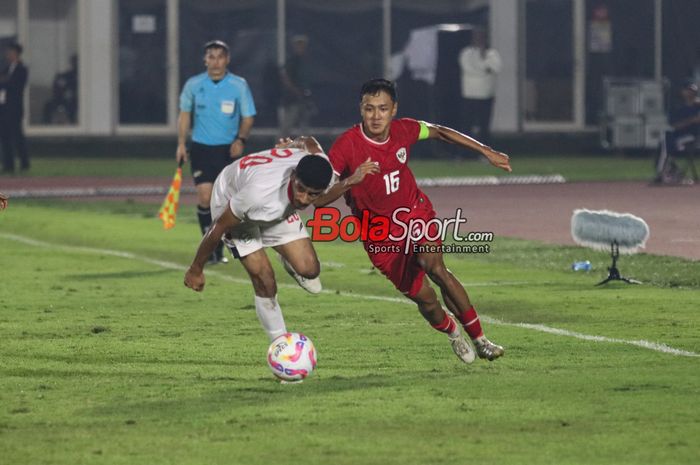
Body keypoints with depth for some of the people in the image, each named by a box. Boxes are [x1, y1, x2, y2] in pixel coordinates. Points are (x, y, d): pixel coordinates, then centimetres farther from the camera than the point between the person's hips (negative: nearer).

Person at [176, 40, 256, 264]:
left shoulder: (239, 85, -3)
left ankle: (219, 249, 15)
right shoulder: (194, 84, 0)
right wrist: (181, 144, 5)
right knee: (205, 195, -13)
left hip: (228, 149, 0)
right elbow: (185, 113, 12)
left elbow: (248, 117, 3)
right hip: (201, 147, 0)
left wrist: (241, 139, -14)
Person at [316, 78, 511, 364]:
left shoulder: (404, 130, -11)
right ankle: (452, 333, 31)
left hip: (415, 212, 1)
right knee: (424, 298, -4)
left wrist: (486, 152, 10)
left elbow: (440, 133, 11)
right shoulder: (347, 145, -22)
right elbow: (318, 199, -25)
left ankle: (479, 339, -18)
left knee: (433, 266, -27)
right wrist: (349, 181, -43)